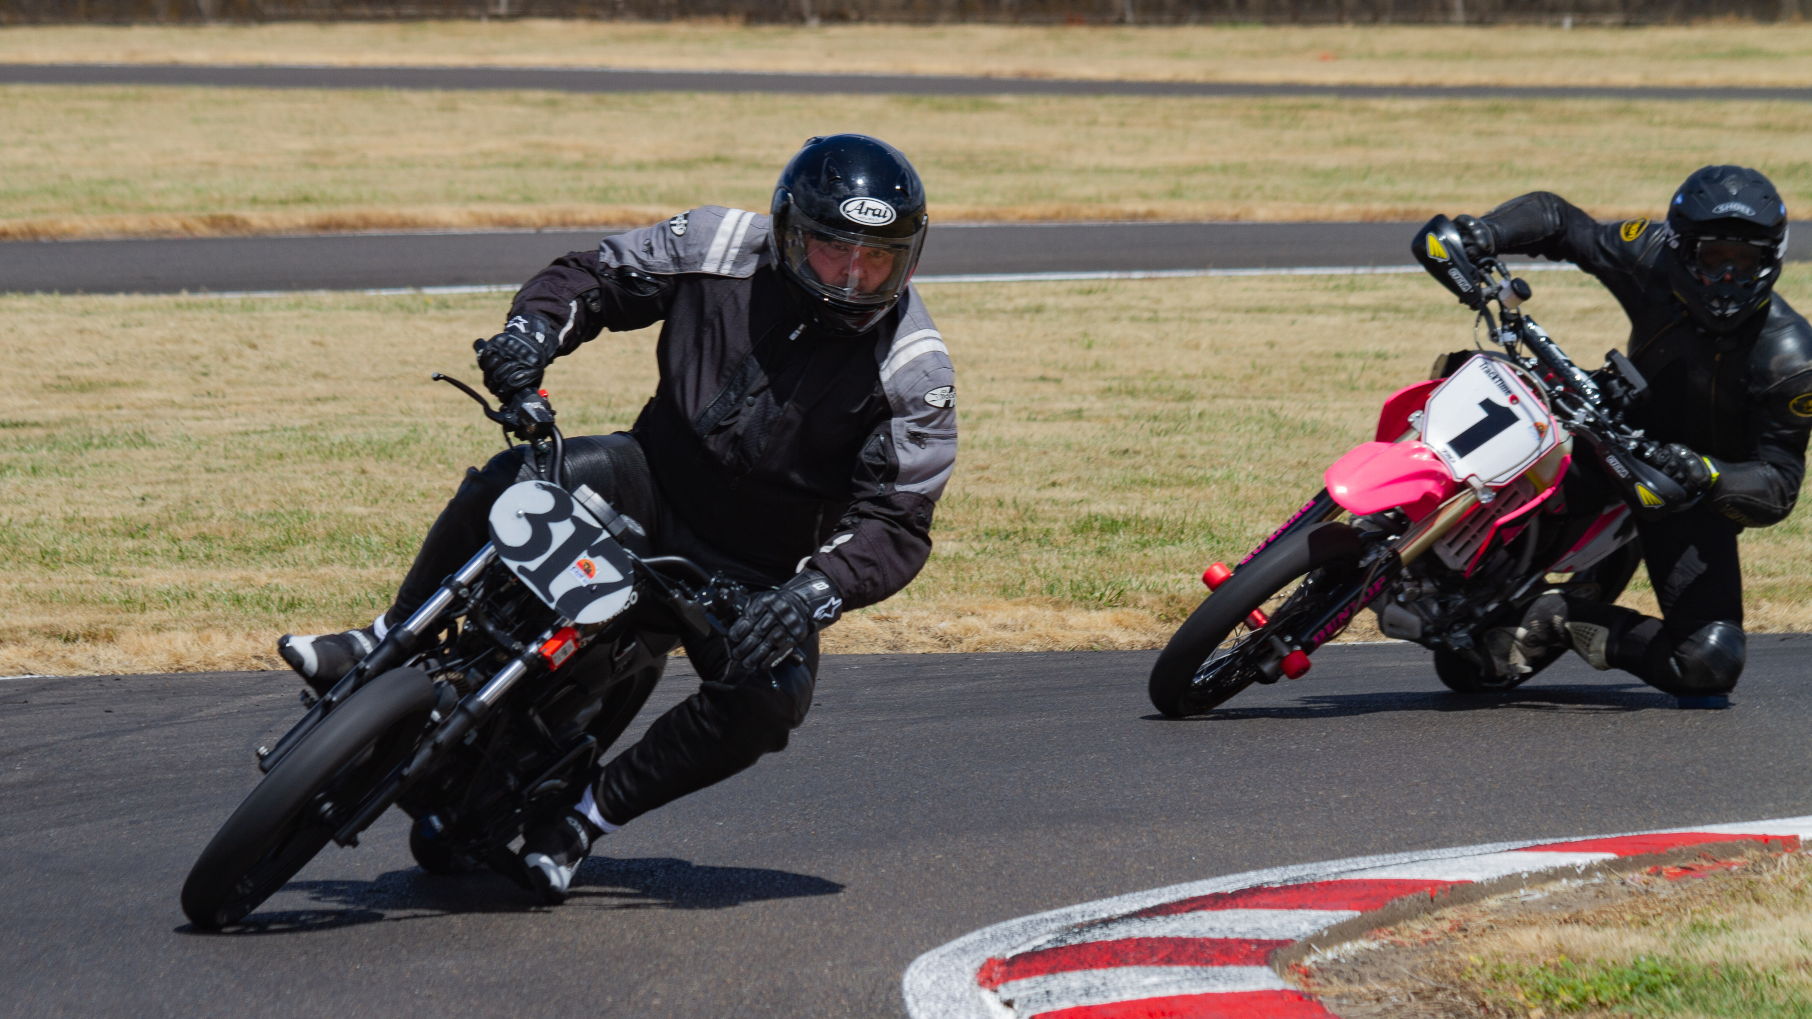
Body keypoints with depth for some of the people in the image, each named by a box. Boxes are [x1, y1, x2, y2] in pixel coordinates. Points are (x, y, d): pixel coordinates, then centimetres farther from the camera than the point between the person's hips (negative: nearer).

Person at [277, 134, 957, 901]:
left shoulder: (914, 375, -16)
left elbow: (895, 527, -17)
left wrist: (812, 596, -35)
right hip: (656, 484, 2)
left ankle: (592, 810, -15)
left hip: (756, 572, -1)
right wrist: (532, 332, -19)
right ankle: (386, 644, -8)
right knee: (511, 483, -27)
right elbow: (593, 276, 3)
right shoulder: (723, 248, -10)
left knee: (770, 696, -31)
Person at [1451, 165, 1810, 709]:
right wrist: (1488, 231, -25)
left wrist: (1708, 476, -45)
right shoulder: (1652, 258, -18)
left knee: (1711, 662, -23)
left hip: (1695, 502, -3)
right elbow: (1557, 219, -4)